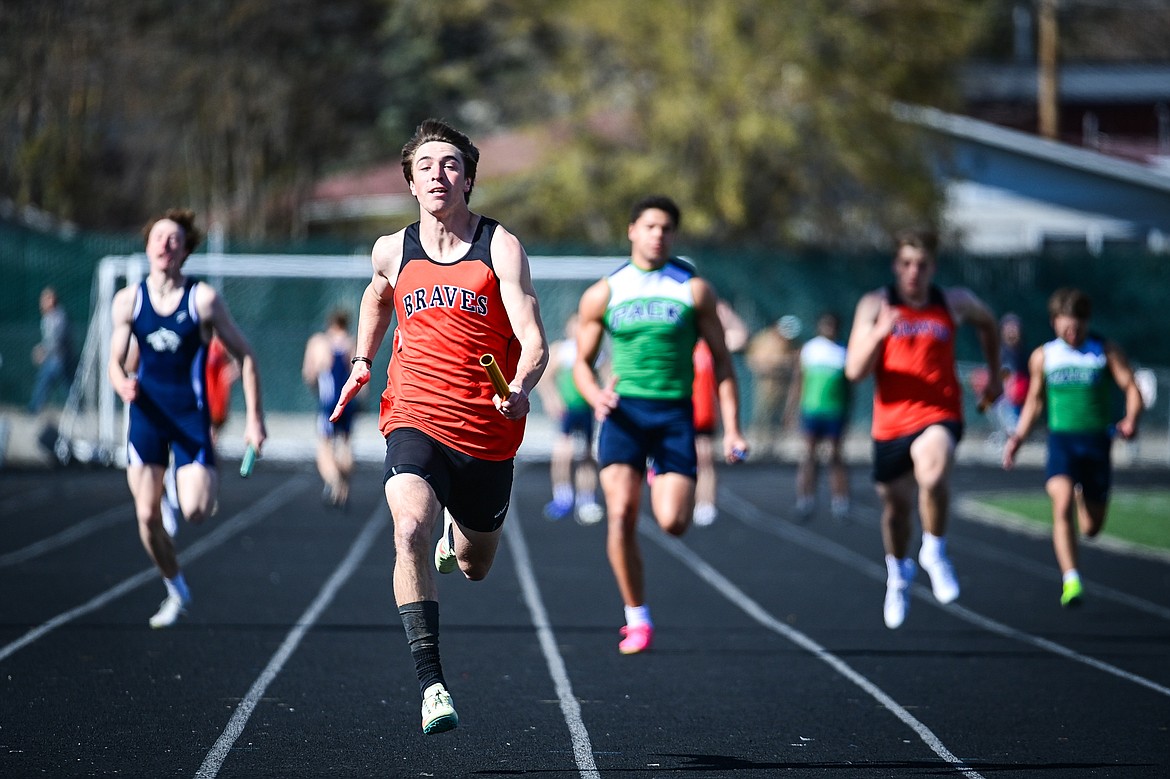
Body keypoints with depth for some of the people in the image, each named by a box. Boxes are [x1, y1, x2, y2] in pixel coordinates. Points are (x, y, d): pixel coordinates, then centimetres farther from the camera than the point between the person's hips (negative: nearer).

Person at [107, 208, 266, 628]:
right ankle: (176, 590, 21)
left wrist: (254, 416, -6)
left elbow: (244, 356, -1)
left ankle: (206, 480, 20)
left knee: (194, 511, -18)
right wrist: (123, 384, -19)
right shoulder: (128, 300, 1)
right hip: (146, 416, 3)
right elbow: (115, 361, 6)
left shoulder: (203, 299, -7)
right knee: (146, 516, -2)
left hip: (190, 418, -3)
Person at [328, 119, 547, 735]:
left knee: (474, 569, 18)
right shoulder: (393, 251, 4)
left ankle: (458, 536, 57)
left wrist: (520, 388, -33)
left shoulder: (501, 247, -6)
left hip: (489, 431, 0)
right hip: (415, 422, 0)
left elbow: (534, 342, -14)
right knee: (410, 529, -29)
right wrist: (362, 361, 20)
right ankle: (431, 683, -29)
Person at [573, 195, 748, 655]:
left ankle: (663, 480, 28)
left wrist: (731, 428, -1)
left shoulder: (694, 289, 4)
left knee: (672, 523, -11)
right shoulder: (602, 294, 6)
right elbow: (582, 362, 13)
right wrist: (595, 395, -11)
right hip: (623, 410, 0)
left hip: (675, 411, 0)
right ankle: (636, 620, -2)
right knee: (621, 514, -15)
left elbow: (721, 360, 7)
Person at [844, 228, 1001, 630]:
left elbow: (987, 322, 24)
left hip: (939, 416, -2)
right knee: (895, 506, 15)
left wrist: (994, 374, 23)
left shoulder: (954, 302, 0)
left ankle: (934, 551, -9)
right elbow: (855, 371, -10)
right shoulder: (875, 305, -4)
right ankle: (897, 571, 47)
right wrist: (879, 333, -26)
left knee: (932, 473, -34)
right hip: (891, 421, 2)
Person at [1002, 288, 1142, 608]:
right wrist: (1019, 437, 7)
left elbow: (1132, 389, -4)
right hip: (1061, 440, 0)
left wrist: (1131, 420, -24)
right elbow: (1035, 401, 19)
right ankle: (1070, 580, -28)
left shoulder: (1107, 351, 1)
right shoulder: (1043, 356, 6)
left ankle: (1082, 495, 45)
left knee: (1092, 528, 8)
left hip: (1097, 440, 0)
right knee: (1062, 504, -26)